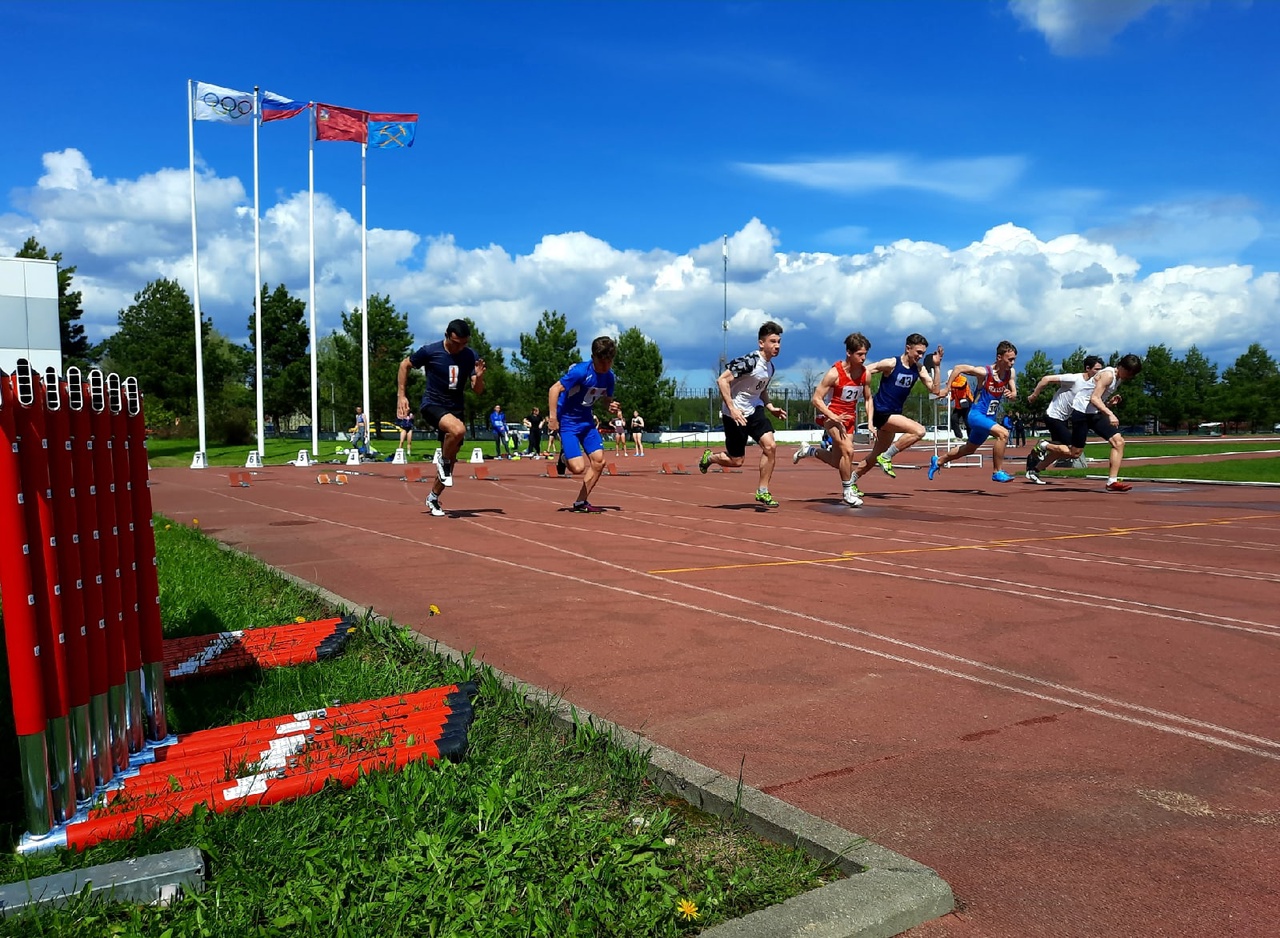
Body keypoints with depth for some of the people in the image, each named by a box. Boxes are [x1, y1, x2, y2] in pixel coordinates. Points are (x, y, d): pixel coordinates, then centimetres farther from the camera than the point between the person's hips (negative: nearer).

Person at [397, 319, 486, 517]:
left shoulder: (471, 357, -3)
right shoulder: (430, 351, -13)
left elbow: (478, 391, -2)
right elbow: (404, 365, 3)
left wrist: (479, 376, -24)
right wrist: (401, 395, -4)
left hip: (455, 409, 5)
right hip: (432, 405, -5)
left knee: (449, 460, 8)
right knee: (458, 429, -35)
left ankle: (433, 497, 30)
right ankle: (443, 460, -7)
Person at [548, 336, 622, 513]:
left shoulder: (609, 376, -1)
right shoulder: (581, 371, -22)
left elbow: (607, 399, 15)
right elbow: (554, 389, -23)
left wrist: (611, 407, -10)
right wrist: (552, 417, -28)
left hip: (587, 420, 7)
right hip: (567, 421, -7)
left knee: (599, 461, -2)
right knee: (578, 467, -17)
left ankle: (581, 502, 13)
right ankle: (565, 456, 21)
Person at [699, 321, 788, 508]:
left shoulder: (770, 366, 8)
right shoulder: (750, 361, -20)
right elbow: (722, 380, -24)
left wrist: (771, 408, 8)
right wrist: (732, 408, -29)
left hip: (755, 410, 7)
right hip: (735, 413, -7)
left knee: (770, 446, -13)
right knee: (736, 461, 1)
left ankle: (762, 493, -2)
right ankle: (709, 457, 34)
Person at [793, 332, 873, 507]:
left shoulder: (866, 374, -6)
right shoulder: (834, 373, -21)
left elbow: (868, 399, 9)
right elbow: (816, 399, -19)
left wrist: (870, 422, -3)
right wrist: (834, 417, -28)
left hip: (850, 417, 6)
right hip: (831, 415, -6)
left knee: (837, 462, 8)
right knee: (848, 449, -23)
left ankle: (810, 450, 36)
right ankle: (847, 491, -7)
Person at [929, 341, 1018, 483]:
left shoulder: (1011, 373, -3)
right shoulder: (984, 372, -20)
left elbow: (1014, 393, 3)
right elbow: (958, 368, -16)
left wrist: (1011, 394, -21)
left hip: (990, 418, 8)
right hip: (977, 415, -7)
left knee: (969, 450, 23)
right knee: (1003, 433, -30)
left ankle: (938, 461, 44)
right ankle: (998, 472, -19)